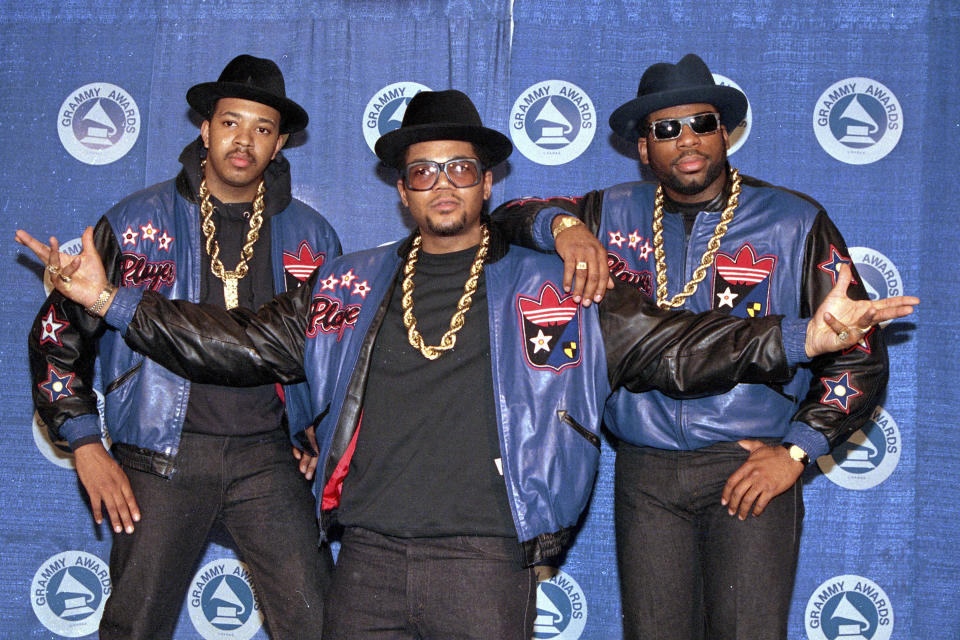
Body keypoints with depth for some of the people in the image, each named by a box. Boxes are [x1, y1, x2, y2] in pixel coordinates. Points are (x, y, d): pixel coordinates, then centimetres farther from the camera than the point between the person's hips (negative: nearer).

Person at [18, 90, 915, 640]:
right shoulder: (348, 287, 12)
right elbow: (241, 342, 13)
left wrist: (803, 335, -11)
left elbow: (672, 345, 0)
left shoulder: (554, 291, 4)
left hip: (485, 560, -3)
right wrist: (114, 302, 7)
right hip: (367, 558, 3)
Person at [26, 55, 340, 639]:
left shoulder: (311, 236, 8)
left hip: (268, 458, 1)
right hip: (164, 455, -1)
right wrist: (87, 447, -2)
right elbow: (58, 332, 5)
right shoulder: (138, 222, 2)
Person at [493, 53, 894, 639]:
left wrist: (797, 450, -5)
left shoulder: (795, 223, 3)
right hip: (645, 474, 2)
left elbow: (860, 355, 3)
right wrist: (562, 225, -15)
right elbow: (508, 218, 7)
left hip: (752, 466, -2)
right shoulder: (616, 215, 9)